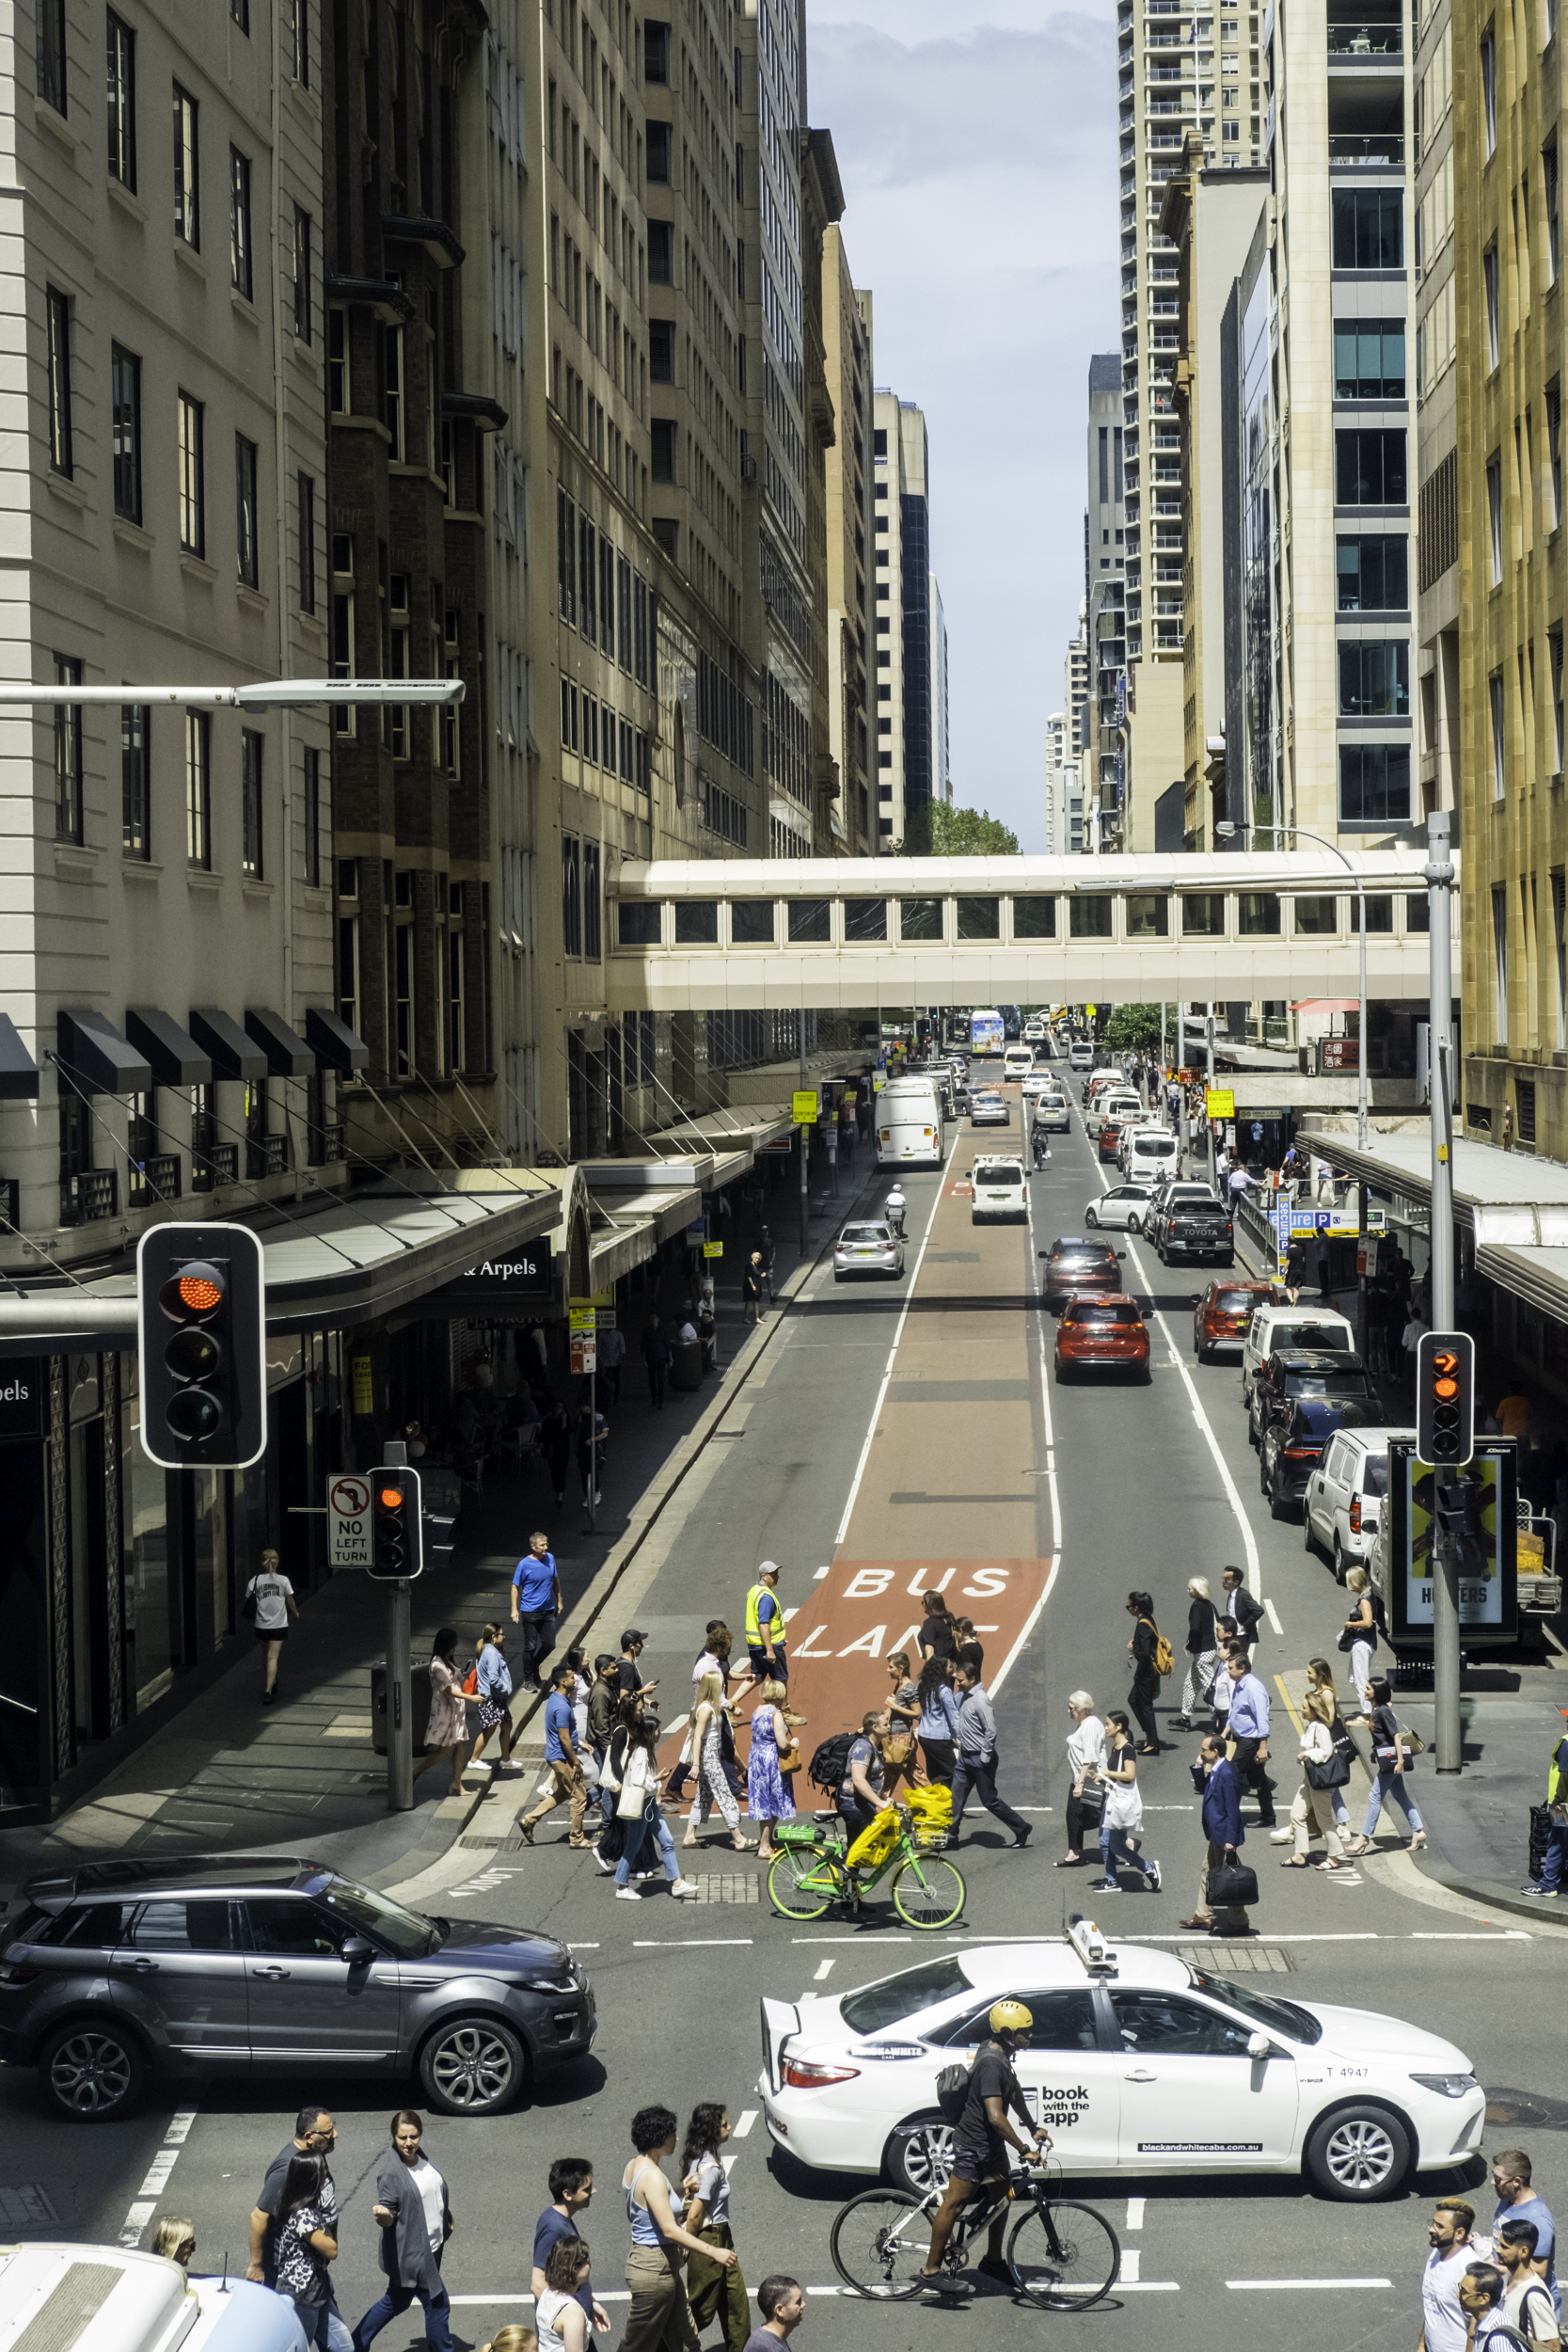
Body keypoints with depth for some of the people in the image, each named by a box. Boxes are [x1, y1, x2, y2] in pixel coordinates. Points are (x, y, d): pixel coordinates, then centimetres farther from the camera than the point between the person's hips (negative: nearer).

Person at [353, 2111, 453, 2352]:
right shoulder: (391, 2173, -23)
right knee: (438, 2305, 0)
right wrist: (382, 2216, -43)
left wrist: (447, 2218, 26)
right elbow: (388, 2217, -21)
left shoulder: (421, 2158, 2)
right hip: (409, 2254, -9)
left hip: (429, 2247, 9)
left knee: (396, 2302, 21)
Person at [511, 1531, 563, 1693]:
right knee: (530, 1647, 3)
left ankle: (530, 1669, 31)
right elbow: (515, 1586, -8)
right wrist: (514, 1609, -12)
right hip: (530, 1611, -5)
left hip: (548, 1611, 5)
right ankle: (528, 1680, 17)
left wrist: (559, 1600, 16)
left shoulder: (550, 1558, -2)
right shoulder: (524, 1564, -15)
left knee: (549, 1644, 7)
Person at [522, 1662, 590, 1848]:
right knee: (579, 1796, 2)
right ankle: (576, 1838, 12)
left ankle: (529, 1820, 19)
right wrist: (575, 1762, -16)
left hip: (555, 1755, 10)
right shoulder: (562, 1707, -25)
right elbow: (564, 1738, -23)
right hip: (562, 1757, -10)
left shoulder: (555, 1698, 7)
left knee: (563, 1792, 22)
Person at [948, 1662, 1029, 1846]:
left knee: (989, 1800, 1)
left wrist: (984, 1758, -19)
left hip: (980, 1759, -8)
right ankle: (951, 1836, 15)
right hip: (965, 1756, 8)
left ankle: (1021, 1828, 13)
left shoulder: (980, 1700, -20)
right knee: (956, 1797, 8)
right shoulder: (964, 1696, 7)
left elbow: (991, 1731, -23)